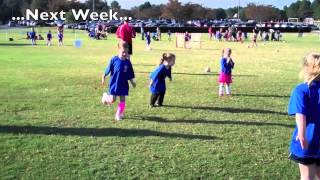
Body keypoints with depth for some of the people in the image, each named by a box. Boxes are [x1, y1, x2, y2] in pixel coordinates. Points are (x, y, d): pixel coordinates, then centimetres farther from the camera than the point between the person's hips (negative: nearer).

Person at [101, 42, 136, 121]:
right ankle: (106, 96, 31)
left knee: (122, 99, 5)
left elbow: (130, 75, 5)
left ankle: (119, 114, 19)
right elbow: (108, 70, -2)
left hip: (123, 85, 3)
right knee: (112, 100, -3)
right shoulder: (114, 60, -12)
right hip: (114, 84, -3)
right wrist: (103, 77, 3)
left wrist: (132, 82, 2)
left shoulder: (128, 62, -3)